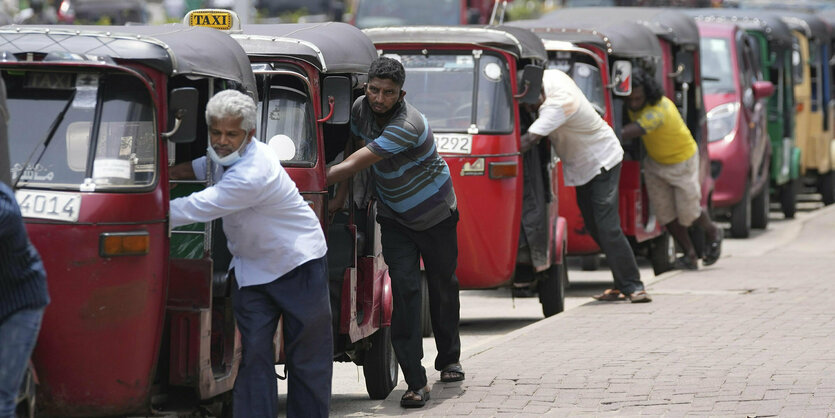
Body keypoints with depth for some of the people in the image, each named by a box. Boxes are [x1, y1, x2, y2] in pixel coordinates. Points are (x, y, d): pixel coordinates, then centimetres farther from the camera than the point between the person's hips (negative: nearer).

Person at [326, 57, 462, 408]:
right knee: (405, 288, -12)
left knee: (443, 287, 12)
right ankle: (415, 382, -16)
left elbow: (351, 166, -36)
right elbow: (352, 153, 5)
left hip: (436, 214, -4)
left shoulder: (407, 126, -34)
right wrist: (342, 196, -6)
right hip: (395, 217, 4)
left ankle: (449, 359, 37)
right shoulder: (360, 109, -12)